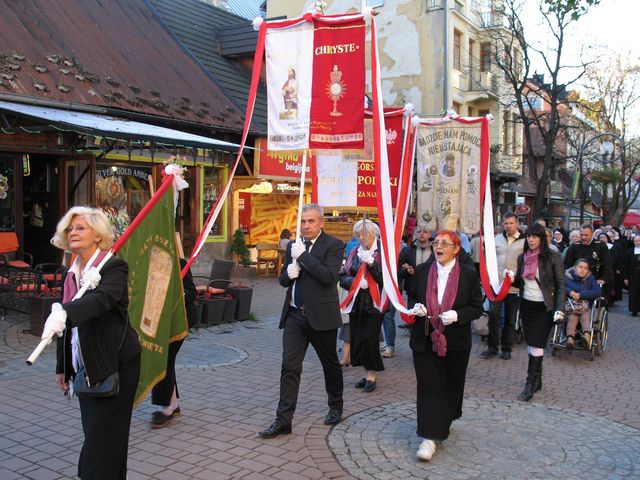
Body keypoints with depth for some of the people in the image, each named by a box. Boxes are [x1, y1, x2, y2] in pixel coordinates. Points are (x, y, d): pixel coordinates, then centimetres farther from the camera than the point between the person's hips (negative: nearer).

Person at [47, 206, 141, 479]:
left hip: (114, 367, -8)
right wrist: (62, 367, 19)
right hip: (85, 369, 8)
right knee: (94, 434, 15)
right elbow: (68, 327, 17)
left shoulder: (113, 267, -12)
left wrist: (63, 312, -50)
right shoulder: (72, 274, 11)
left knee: (103, 439, -4)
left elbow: (103, 298, -34)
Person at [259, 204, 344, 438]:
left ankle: (335, 407, 36)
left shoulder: (333, 245, -8)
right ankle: (283, 420, 3)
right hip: (295, 315, 5)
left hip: (321, 316, -4)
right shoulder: (294, 245, 11)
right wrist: (288, 274, -6)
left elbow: (329, 276, -22)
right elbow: (283, 280, 17)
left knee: (330, 364, 14)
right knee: (289, 367, -1)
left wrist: (303, 256, -22)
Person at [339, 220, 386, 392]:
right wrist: (356, 282, -11)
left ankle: (372, 375, 9)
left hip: (374, 303, -5)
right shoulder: (355, 253, 9)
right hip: (356, 303, 5)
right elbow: (343, 277, 8)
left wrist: (371, 263, -22)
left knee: (369, 339, -8)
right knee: (357, 339, 6)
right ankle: (366, 373, 21)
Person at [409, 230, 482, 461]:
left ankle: (444, 422, 38)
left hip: (455, 342, 0)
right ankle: (429, 436, 0)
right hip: (425, 340, 1)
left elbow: (477, 307, -2)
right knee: (429, 386, -2)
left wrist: (457, 315, -20)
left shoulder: (468, 274, -5)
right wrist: (416, 308, -11)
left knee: (451, 385, 13)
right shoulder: (421, 271, 1)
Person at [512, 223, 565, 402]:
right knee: (530, 345, 11)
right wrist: (512, 278, -7)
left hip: (544, 308, -5)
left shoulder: (552, 257, -9)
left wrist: (559, 309, -16)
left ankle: (530, 385, 0)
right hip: (526, 305, 5)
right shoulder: (522, 257, 6)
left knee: (536, 345, -6)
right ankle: (537, 381, 25)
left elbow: (561, 284, -8)